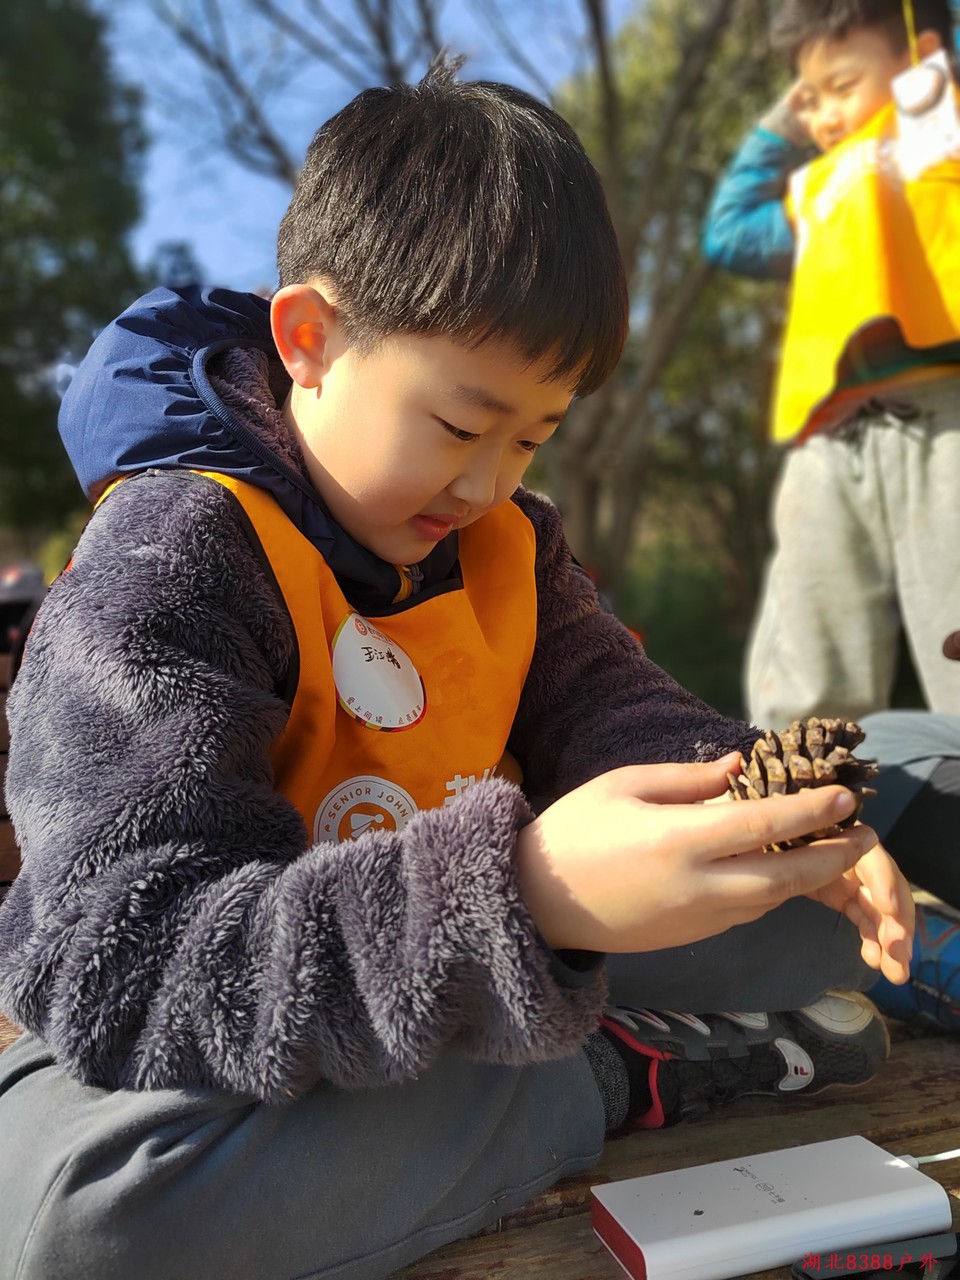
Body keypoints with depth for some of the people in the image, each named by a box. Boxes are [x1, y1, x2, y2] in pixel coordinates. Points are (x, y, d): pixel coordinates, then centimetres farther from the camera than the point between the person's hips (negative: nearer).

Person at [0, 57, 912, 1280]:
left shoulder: (503, 537, 2)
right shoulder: (160, 567, -23)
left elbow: (612, 711, 1)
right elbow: (126, 974, -32)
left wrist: (778, 826, -22)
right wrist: (526, 890, -48)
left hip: (494, 962, 5)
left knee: (825, 905, 5)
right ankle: (626, 1072, -22)